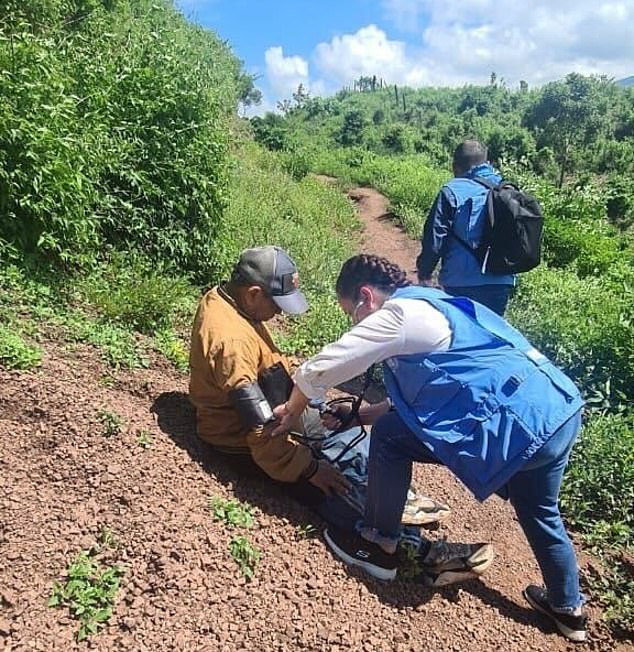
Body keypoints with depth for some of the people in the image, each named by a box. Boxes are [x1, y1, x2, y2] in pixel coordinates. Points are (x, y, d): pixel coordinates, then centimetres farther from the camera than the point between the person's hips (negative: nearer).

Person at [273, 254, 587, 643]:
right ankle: (568, 609, 52)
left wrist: (292, 410, 14)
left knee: (389, 437, 0)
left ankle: (379, 546, 15)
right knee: (540, 516, 31)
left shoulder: (397, 315, -8)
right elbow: (419, 388, 28)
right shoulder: (428, 306, 21)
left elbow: (318, 371, -6)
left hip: (517, 425, -10)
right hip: (561, 412, 10)